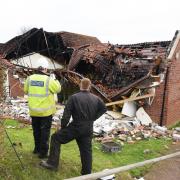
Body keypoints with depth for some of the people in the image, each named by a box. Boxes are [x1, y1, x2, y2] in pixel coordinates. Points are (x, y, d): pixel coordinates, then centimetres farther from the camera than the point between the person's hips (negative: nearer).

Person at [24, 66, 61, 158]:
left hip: (33, 110, 4)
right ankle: (43, 152, 11)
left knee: (36, 130, 20)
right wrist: (56, 81, 18)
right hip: (46, 110, -4)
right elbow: (58, 89, 0)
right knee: (45, 131, 7)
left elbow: (26, 91, 12)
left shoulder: (29, 78, -1)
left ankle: (37, 148, 34)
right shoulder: (48, 80, -14)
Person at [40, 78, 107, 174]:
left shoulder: (74, 97, -11)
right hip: (88, 129, 5)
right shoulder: (96, 99, 5)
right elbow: (104, 108, 20)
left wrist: (63, 127, 2)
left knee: (56, 138, 11)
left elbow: (66, 115, -12)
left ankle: (52, 163, 12)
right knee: (86, 150, 15)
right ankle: (86, 173, 23)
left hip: (76, 127, -5)